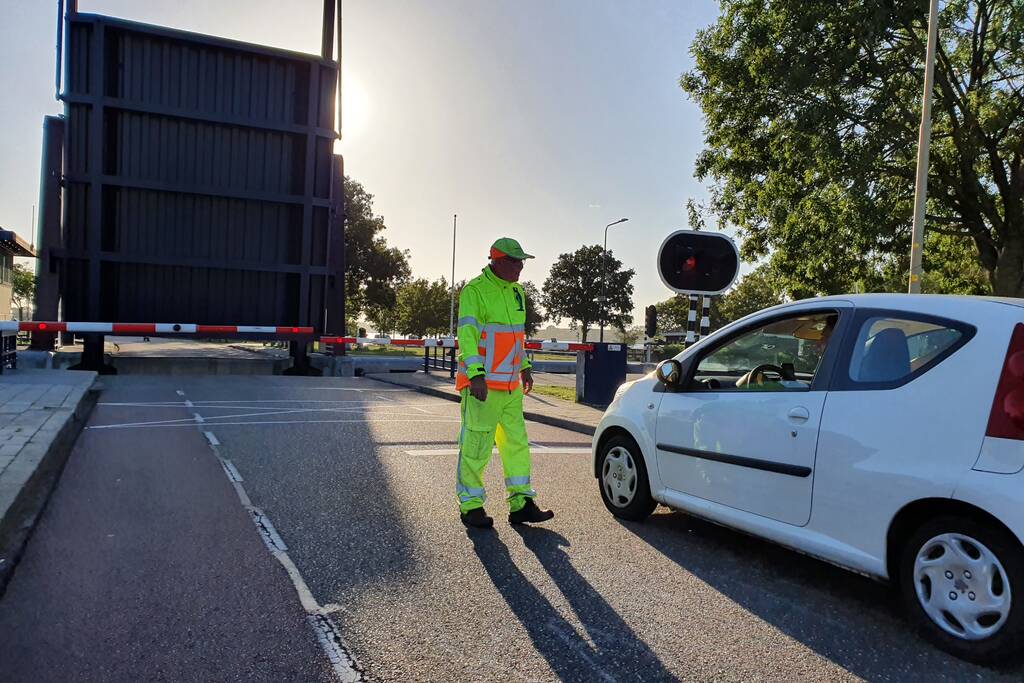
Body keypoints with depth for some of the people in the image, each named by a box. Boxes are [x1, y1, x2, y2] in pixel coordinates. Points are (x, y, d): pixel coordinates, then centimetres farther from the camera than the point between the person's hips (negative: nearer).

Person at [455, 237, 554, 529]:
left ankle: (521, 505, 19)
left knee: (517, 443, 10)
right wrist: (476, 374, -29)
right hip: (482, 384, -8)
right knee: (475, 446, -2)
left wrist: (524, 367, 23)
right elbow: (467, 333, -20)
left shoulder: (516, 292, 14)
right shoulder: (474, 291, -11)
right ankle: (471, 507, 11)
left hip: (510, 385, 8)